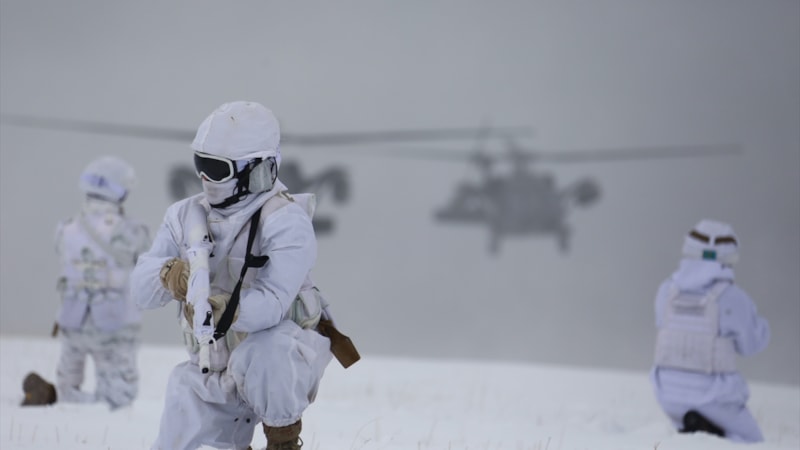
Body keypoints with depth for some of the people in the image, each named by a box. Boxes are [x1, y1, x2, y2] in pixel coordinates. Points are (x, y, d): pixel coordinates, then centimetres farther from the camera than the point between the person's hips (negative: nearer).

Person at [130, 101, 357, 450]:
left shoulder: (286, 223, -20)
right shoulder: (186, 216, -2)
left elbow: (271, 306, -33)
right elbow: (142, 287, -9)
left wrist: (217, 308, -48)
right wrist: (169, 276, -31)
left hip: (284, 354, -5)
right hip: (210, 368, 5)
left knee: (260, 356, -38)